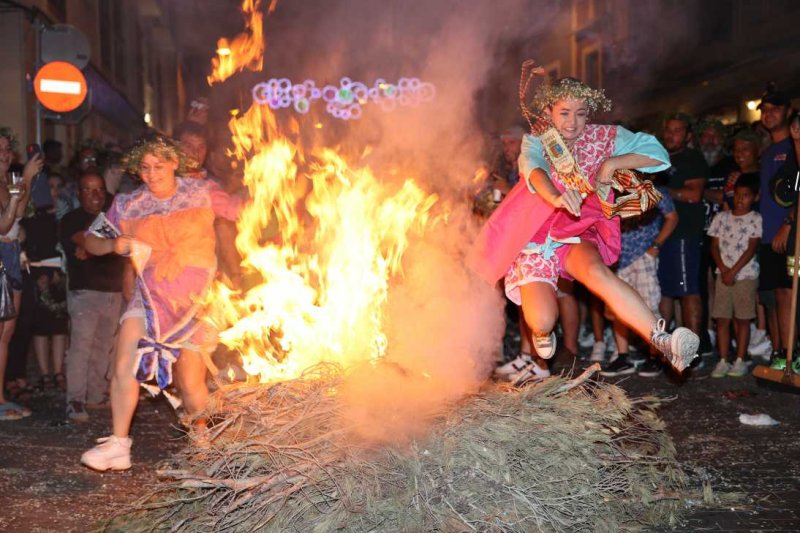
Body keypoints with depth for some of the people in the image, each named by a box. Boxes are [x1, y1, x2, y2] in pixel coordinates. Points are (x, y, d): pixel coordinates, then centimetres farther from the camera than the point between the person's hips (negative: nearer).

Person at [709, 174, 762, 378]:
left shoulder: (756, 219, -2)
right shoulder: (721, 217, 8)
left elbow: (751, 249, -8)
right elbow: (714, 247, 6)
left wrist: (733, 271, -13)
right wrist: (723, 270, -7)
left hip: (746, 275, -3)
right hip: (723, 275, 3)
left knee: (742, 319, 1)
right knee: (722, 319, 1)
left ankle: (740, 361, 8)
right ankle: (723, 361, 6)